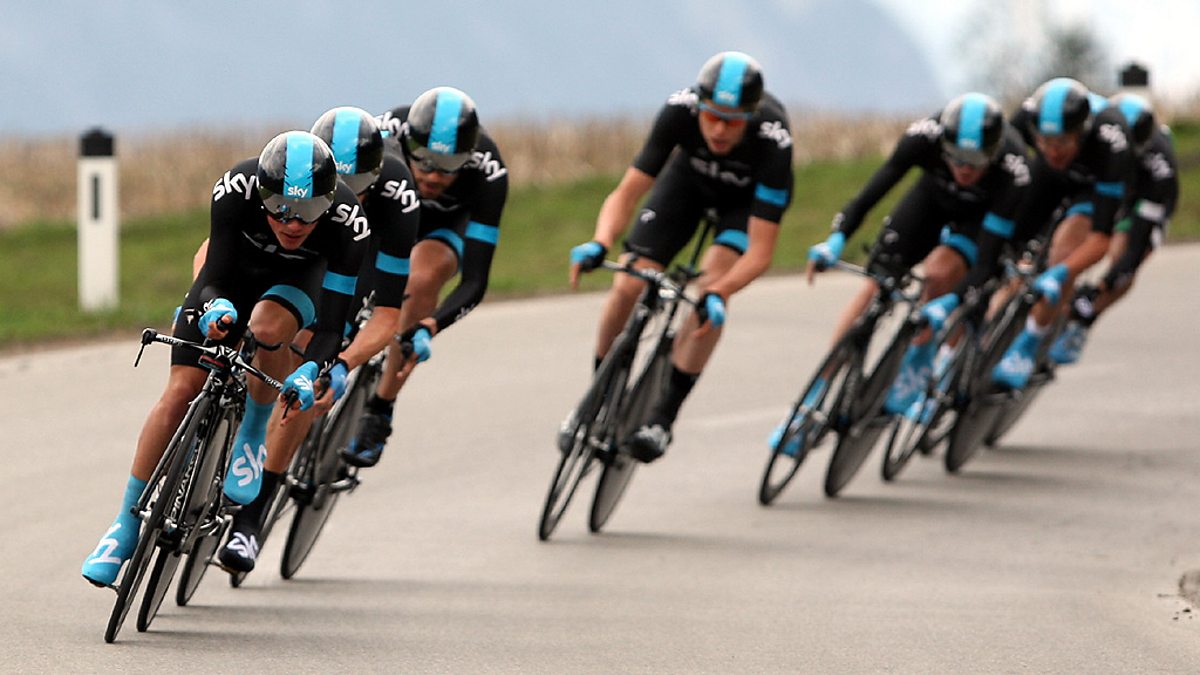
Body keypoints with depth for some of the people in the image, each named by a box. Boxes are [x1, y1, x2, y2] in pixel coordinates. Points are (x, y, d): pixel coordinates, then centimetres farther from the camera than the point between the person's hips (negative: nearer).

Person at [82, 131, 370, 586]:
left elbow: (332, 323, -33)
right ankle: (127, 526, 2)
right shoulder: (238, 190, -35)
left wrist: (312, 372, -51)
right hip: (235, 271, 1)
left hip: (300, 279, -1)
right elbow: (214, 279, -28)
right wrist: (215, 308, -51)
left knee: (265, 327, -36)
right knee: (181, 391, -10)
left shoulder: (346, 221, -36)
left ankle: (253, 437, -8)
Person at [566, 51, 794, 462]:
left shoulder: (773, 142, -41)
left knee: (711, 288, -26)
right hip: (690, 177, 2)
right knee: (628, 286, -11)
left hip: (748, 195, -2)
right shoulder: (680, 110, -36)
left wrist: (718, 294, -55)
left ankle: (664, 417, -16)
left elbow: (760, 251, -38)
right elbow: (627, 192, -29)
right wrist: (600, 243, -48)